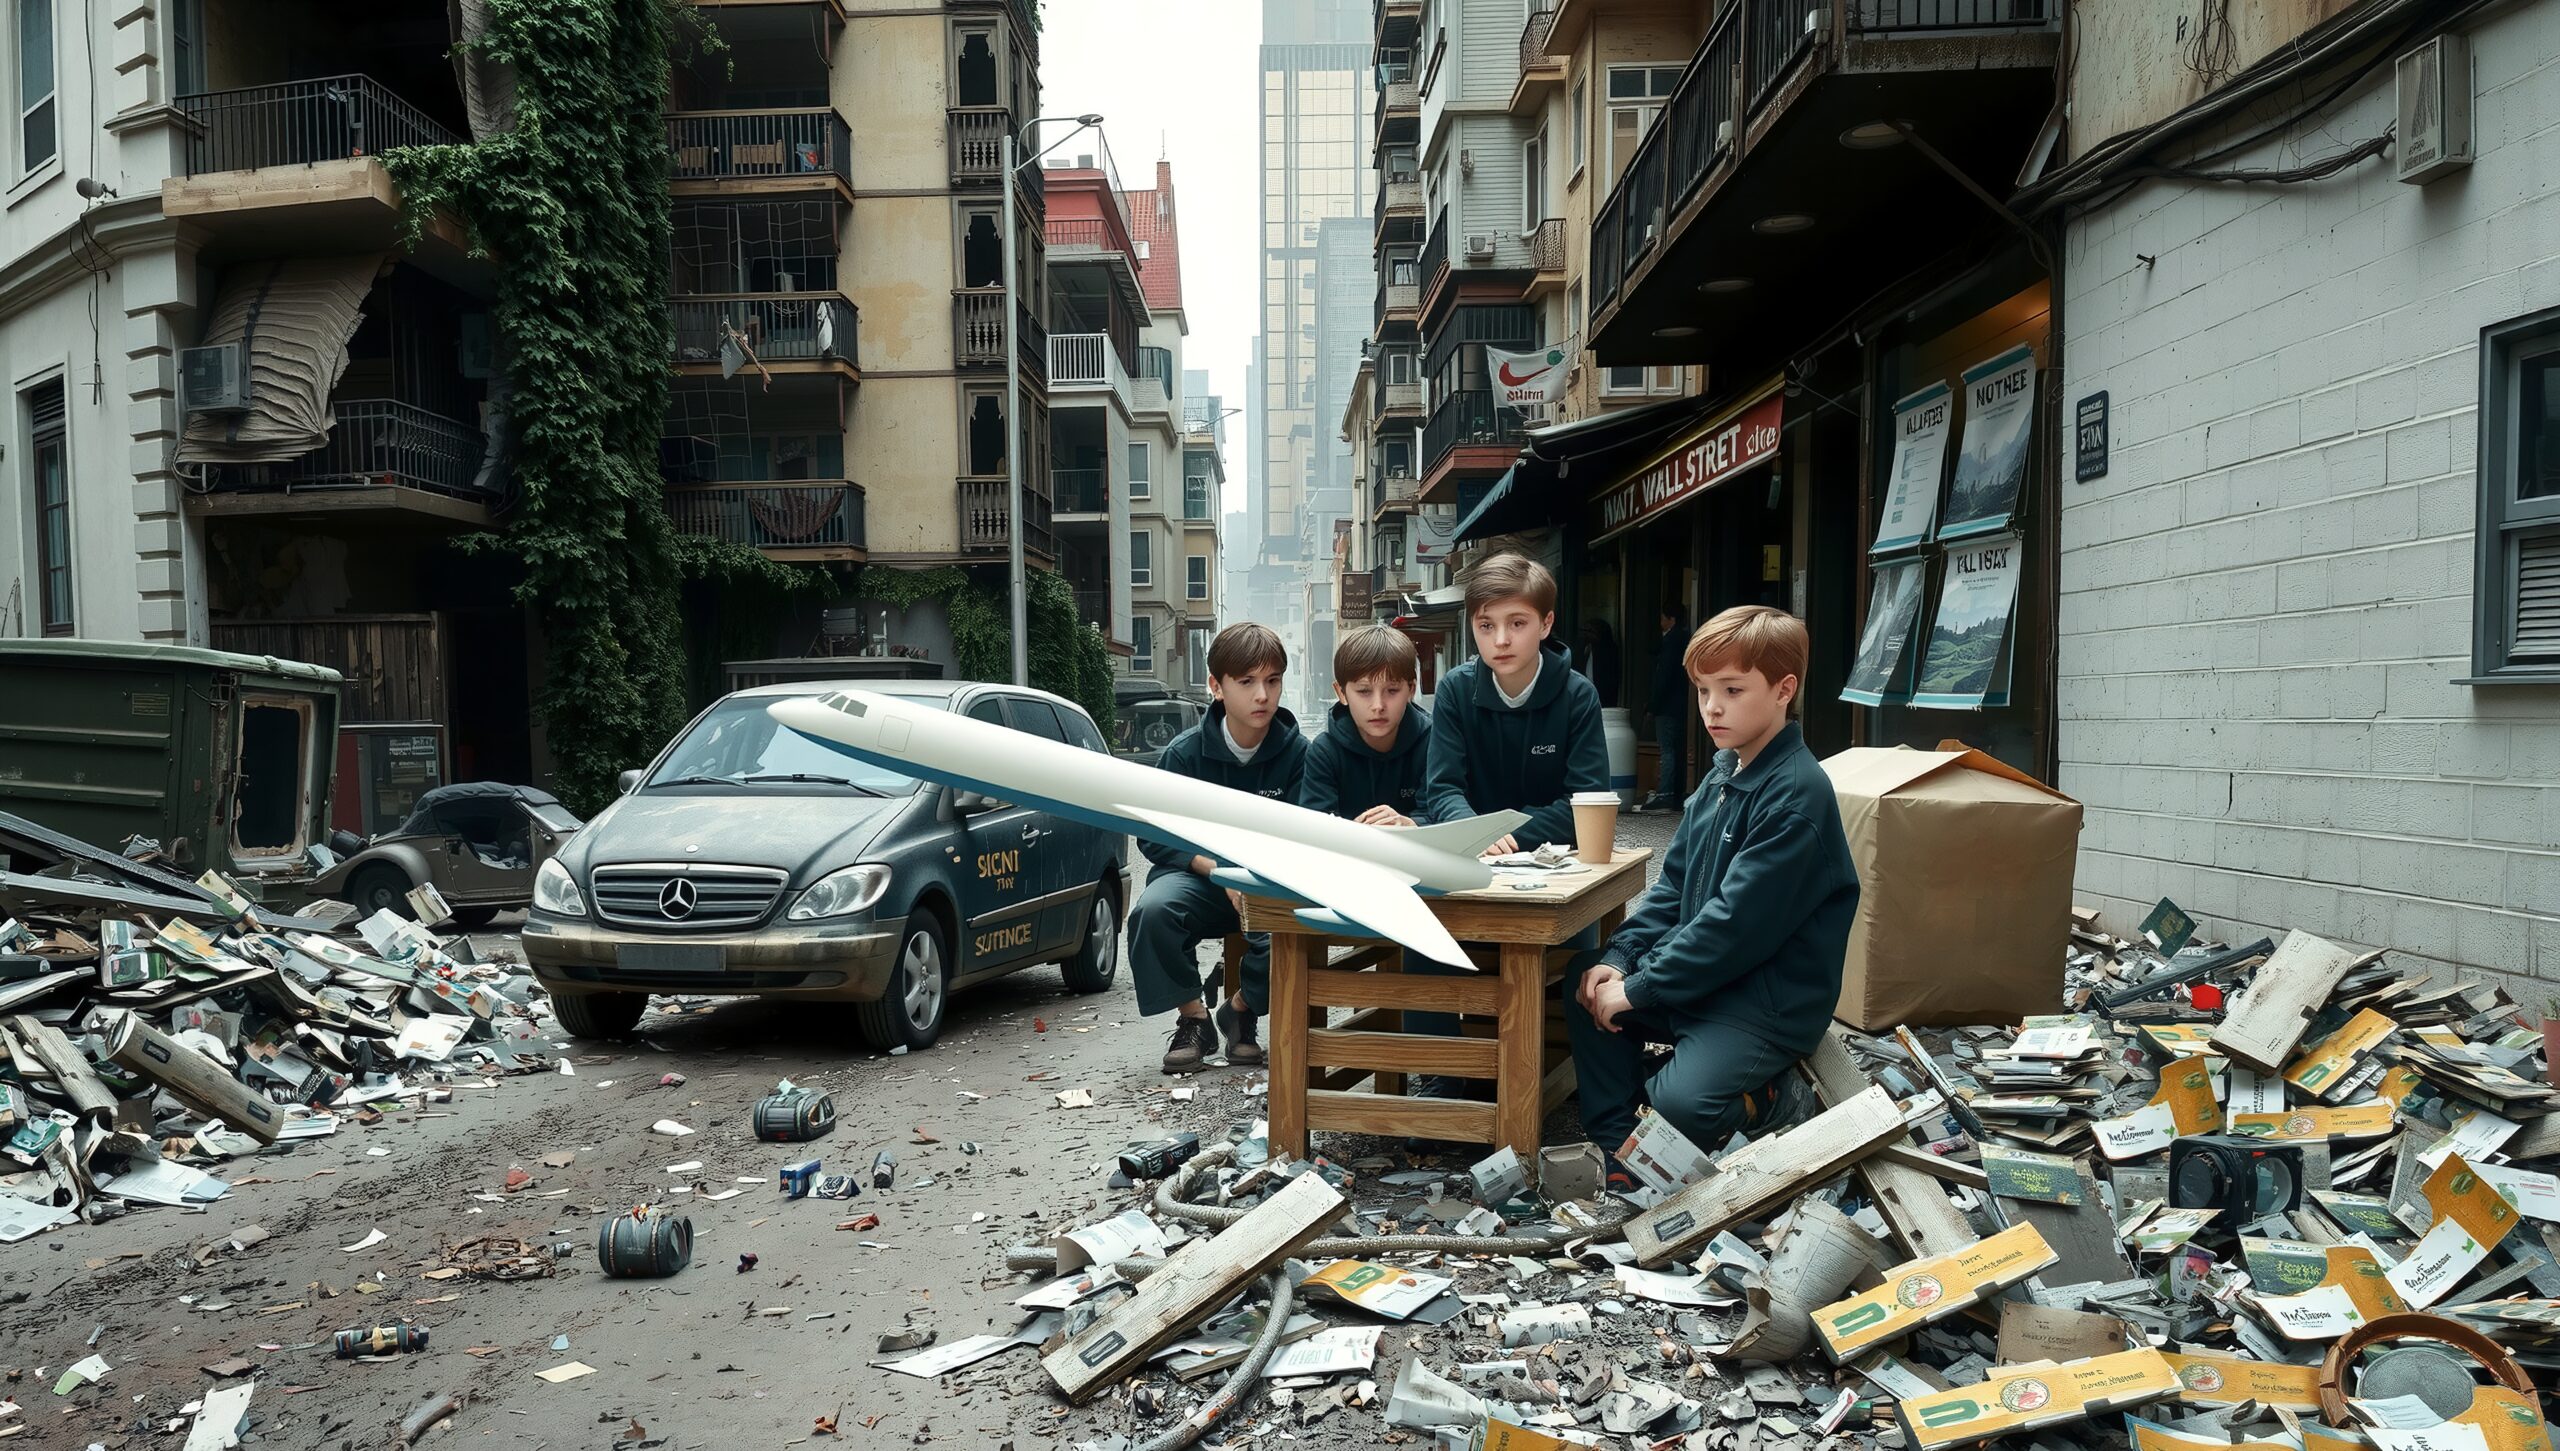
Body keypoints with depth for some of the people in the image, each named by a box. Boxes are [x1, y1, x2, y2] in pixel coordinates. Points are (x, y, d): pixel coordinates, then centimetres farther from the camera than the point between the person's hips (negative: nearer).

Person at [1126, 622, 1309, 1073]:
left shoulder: (1296, 753, -6)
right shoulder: (1184, 752, -6)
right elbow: (1155, 836, -8)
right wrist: (1220, 870, -24)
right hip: (1197, 872, 0)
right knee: (1152, 910, -32)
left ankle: (1240, 1009, 2)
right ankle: (1193, 1019, -8)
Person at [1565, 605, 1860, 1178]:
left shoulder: (1796, 795, -20)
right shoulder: (1723, 774, 9)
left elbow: (1736, 923, -24)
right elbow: (1673, 885, 11)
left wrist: (1638, 989, -19)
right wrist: (1620, 959, -3)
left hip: (1770, 998, -9)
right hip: (1701, 977, 9)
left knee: (1679, 1104, -26)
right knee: (1587, 980, 3)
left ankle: (1776, 1096, 5)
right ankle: (1613, 1145, 5)